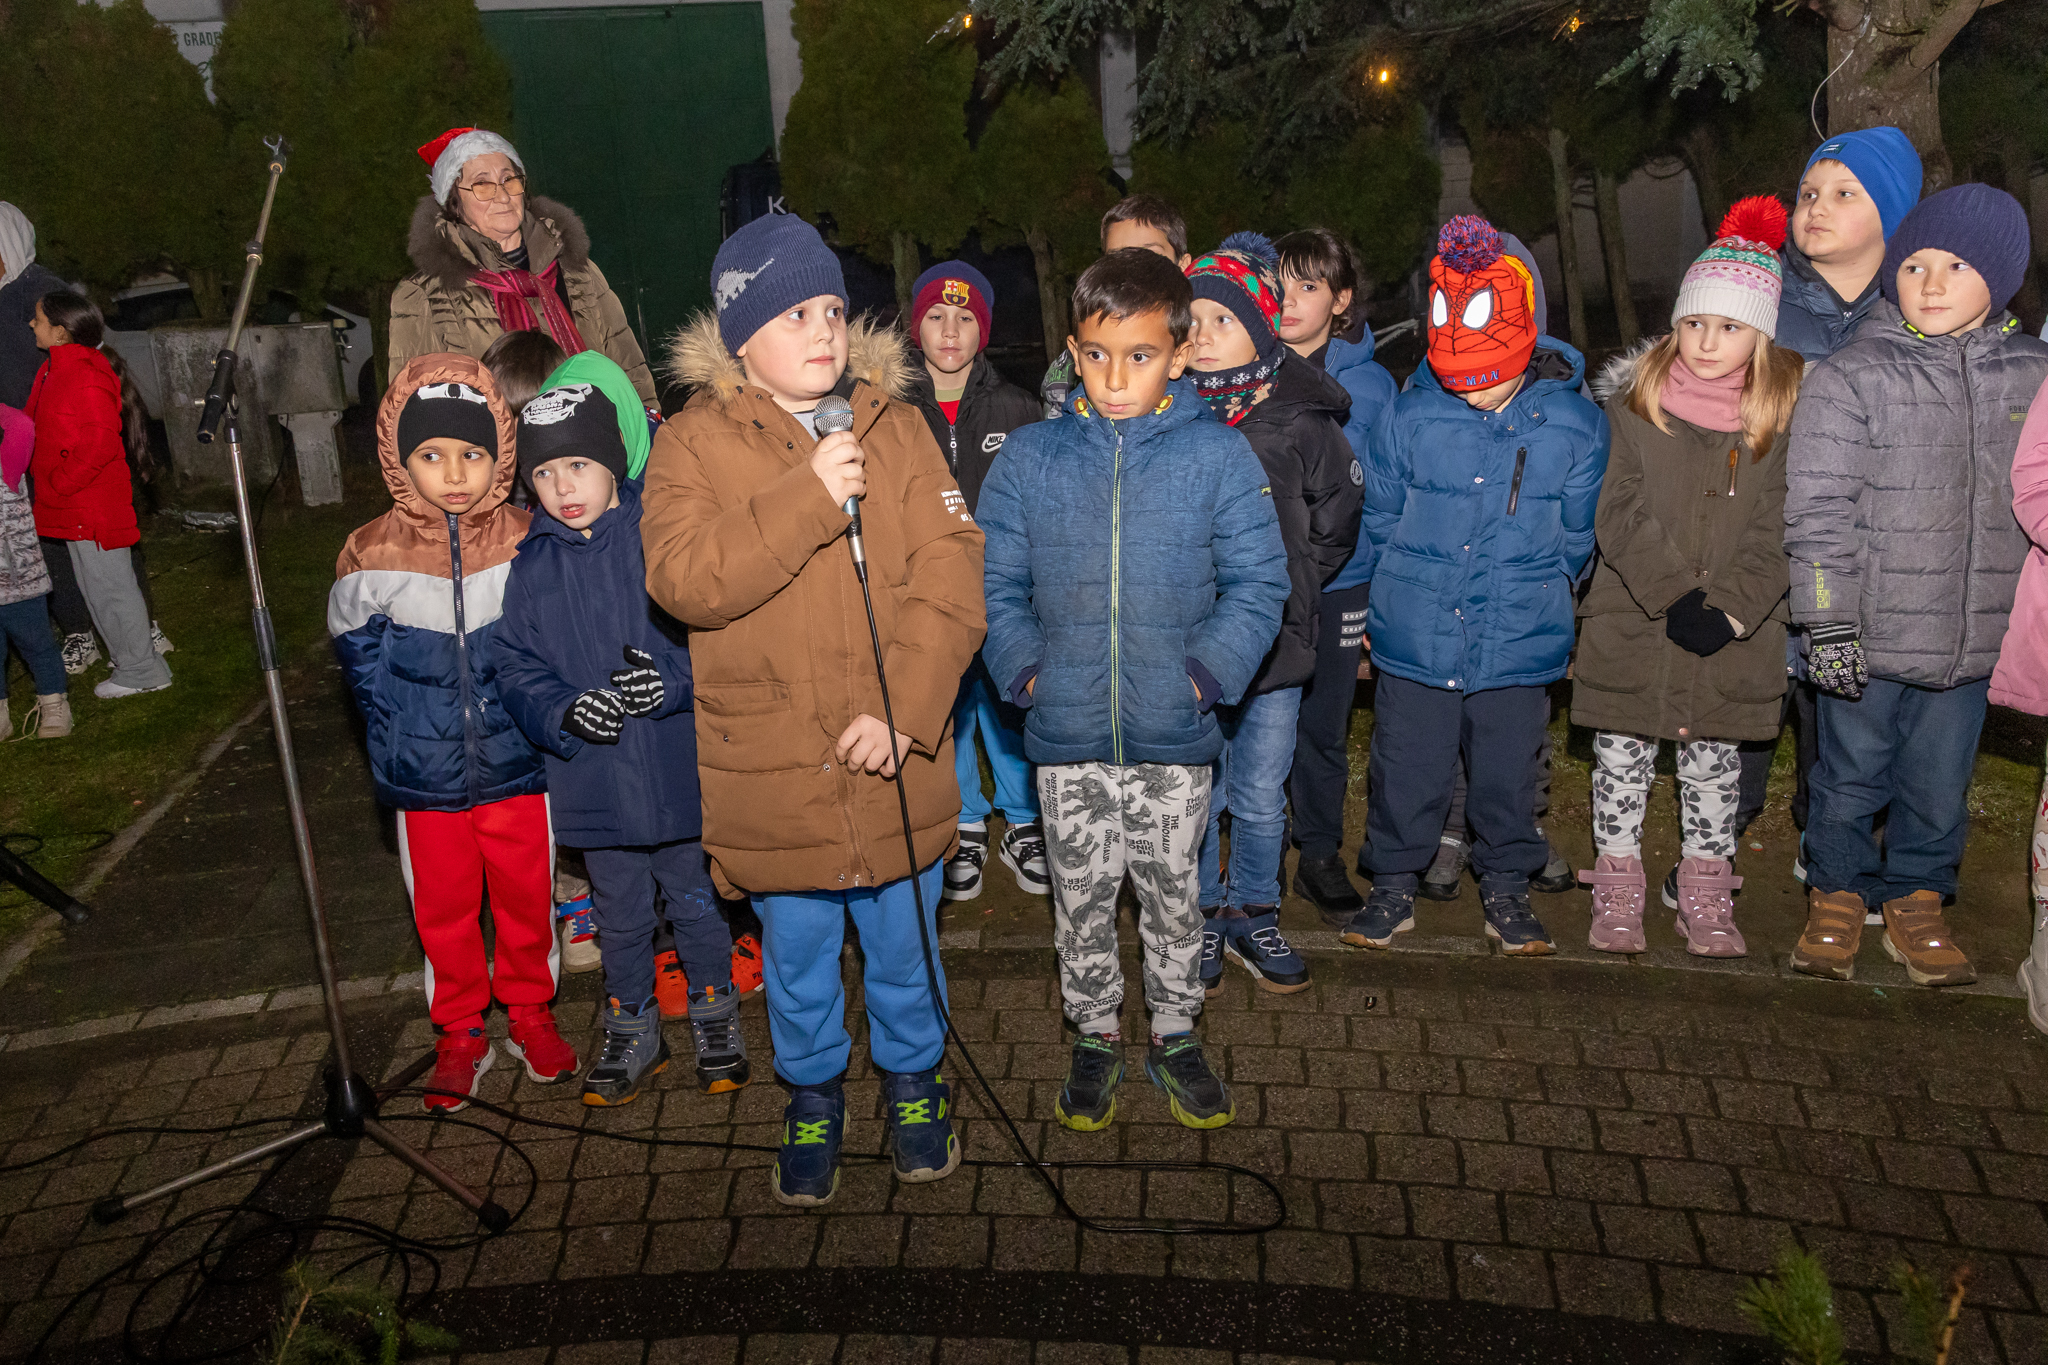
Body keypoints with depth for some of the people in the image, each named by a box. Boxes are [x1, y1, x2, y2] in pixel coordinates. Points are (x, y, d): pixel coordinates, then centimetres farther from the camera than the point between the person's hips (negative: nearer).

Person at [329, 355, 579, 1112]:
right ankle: (460, 1033, 33)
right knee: (443, 910, 14)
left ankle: (530, 1013, 37)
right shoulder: (370, 558, -9)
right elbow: (361, 662, 3)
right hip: (426, 780, 0)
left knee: (526, 899, 14)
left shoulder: (526, 545, -9)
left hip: (516, 765, 0)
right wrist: (399, 745, 1)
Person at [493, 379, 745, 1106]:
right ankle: (631, 1031, 38)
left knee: (697, 903, 15)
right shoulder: (528, 567, 1)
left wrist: (672, 679, -27)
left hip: (678, 768, -2)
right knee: (620, 916, 18)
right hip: (592, 780, 3)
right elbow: (516, 667, 1)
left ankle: (715, 1018, 37)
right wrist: (564, 713, -17)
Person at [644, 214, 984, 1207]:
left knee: (903, 943, 17)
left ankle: (912, 1077, 42)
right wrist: (807, 495, -25)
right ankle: (812, 1095, 41)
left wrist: (905, 709, -18)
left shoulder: (895, 427, 0)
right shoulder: (694, 443, -4)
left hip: (896, 764, 1)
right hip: (771, 771, -1)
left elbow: (949, 572, -8)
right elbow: (683, 580, -19)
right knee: (796, 953, 16)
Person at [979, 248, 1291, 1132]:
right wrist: (1025, 668, -9)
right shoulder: (1028, 459, -2)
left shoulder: (1218, 455, -5)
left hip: (1175, 735, -1)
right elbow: (994, 584, 3)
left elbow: (1257, 581, -3)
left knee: (1173, 896, 15)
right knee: (1081, 900, 14)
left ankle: (1174, 1035, 36)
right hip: (1066, 735, 1)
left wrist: (1208, 670, -13)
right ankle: (1094, 1036, 35)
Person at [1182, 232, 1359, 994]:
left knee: (1261, 801, 12)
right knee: (1195, 797, 11)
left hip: (1272, 643, 0)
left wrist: (1283, 585, 4)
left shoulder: (1302, 422, -4)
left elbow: (1333, 531, 9)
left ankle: (1253, 919, 33)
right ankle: (1201, 923, 31)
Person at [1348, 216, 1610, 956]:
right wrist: (1408, 591, 8)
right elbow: (1381, 518, 7)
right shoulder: (1408, 415, -5)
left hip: (1520, 643, 0)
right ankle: (1394, 881, 29)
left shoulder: (1576, 425, -6)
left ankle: (1506, 885, 33)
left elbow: (1579, 535, 7)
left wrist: (1531, 590, 9)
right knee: (1406, 770, 10)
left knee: (1508, 772, 13)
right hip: (1414, 638, 0)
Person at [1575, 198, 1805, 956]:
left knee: (1714, 760, 12)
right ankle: (1617, 891, 22)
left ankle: (1705, 896, 26)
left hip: (1735, 635, 1)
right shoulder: (1635, 401, -3)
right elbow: (1620, 515, -9)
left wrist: (1728, 609, -16)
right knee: (1622, 756, 8)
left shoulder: (1786, 412, -1)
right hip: (1632, 627, 0)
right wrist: (1673, 595, -17)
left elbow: (1776, 530, -5)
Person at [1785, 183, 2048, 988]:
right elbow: (1817, 513, -9)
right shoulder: (1850, 377, -6)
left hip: (1976, 640, 3)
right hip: (1868, 636, -3)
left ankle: (1915, 904, 32)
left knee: (1941, 785, 14)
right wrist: (1831, 624, -13)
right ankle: (1838, 897, 29)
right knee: (1852, 779, 9)